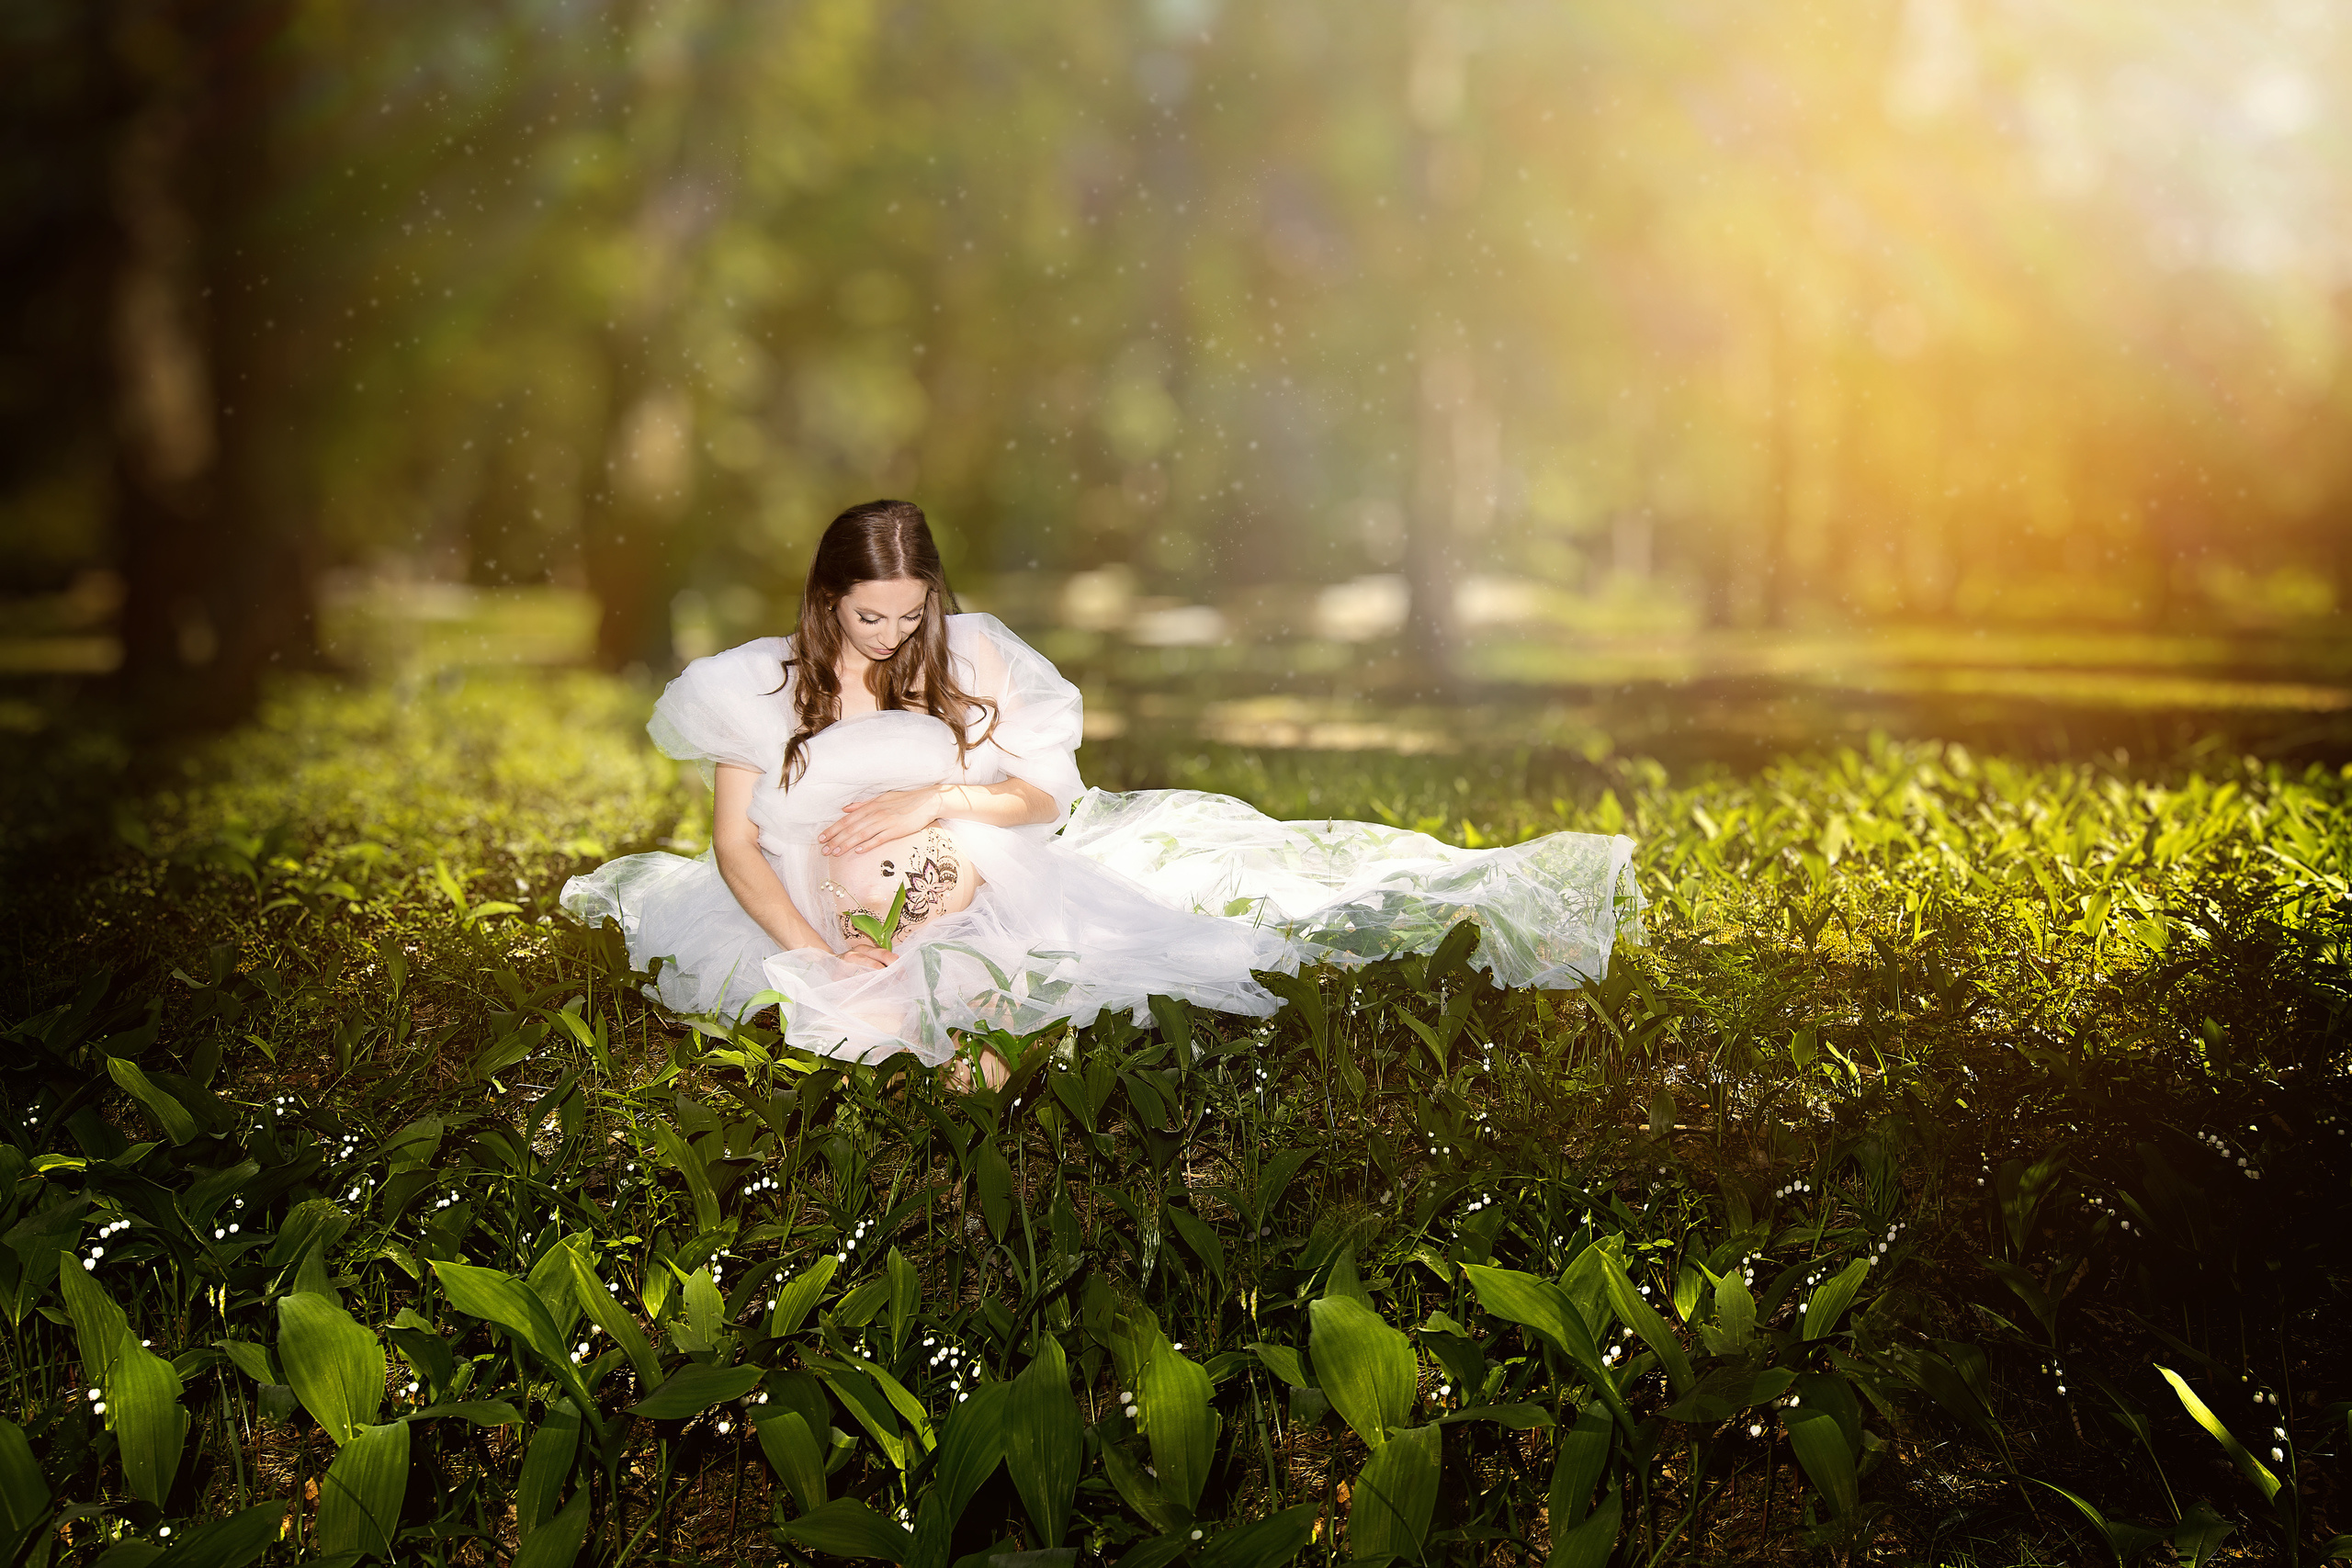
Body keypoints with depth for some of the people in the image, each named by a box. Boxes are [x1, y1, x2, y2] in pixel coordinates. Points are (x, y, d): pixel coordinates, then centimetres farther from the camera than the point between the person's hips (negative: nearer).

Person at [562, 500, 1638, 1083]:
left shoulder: (965, 659, 3)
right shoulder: (761, 687, -2)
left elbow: (1045, 796, 4)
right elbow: (736, 846, -5)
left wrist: (936, 799, -14)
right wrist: (817, 959, -19)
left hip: (978, 885, 0)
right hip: (827, 923, 0)